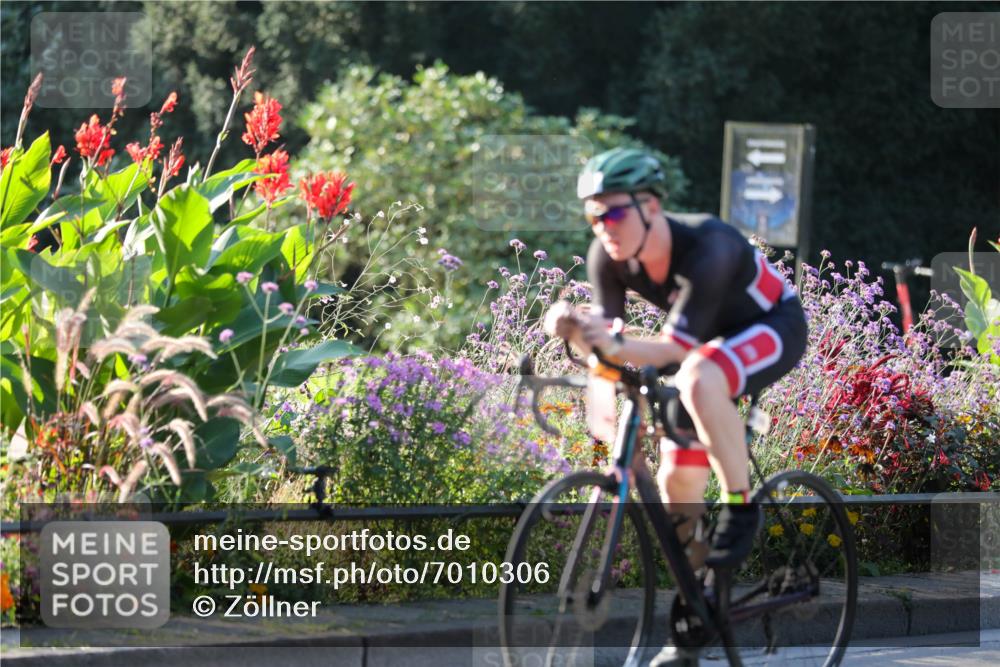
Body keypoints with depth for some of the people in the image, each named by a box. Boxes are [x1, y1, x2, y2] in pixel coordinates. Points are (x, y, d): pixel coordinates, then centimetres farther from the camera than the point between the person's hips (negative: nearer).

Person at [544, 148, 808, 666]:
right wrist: (575, 331, -40)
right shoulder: (608, 256, -17)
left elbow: (678, 346, -39)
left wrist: (618, 347, -55)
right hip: (716, 342, 7)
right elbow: (607, 339, -18)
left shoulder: (707, 248, -36)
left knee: (697, 378, -40)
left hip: (773, 329, -7)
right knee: (676, 482, 0)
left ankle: (741, 505, -23)